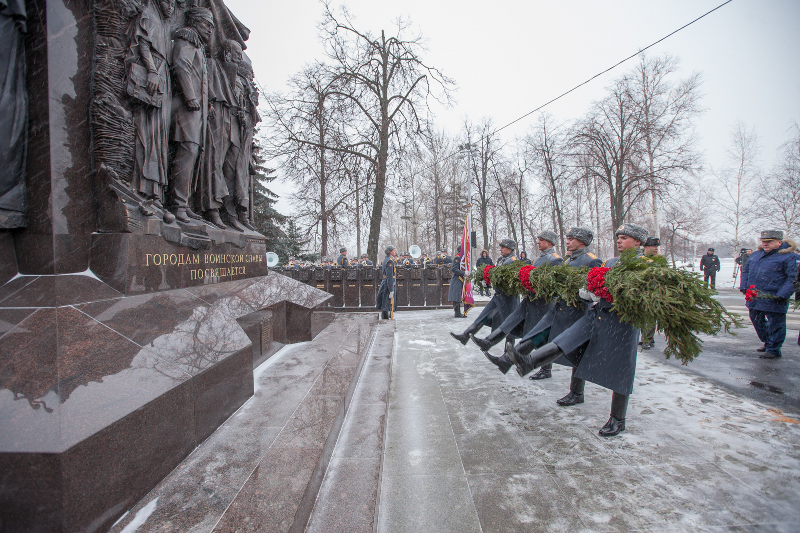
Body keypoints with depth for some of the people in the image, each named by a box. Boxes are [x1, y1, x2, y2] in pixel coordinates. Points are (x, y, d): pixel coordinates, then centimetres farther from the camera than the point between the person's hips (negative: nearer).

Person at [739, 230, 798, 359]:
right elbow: (745, 270, 22)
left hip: (774, 300, -7)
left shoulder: (789, 257, -6)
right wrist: (744, 287, 9)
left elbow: (793, 278, -10)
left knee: (775, 324, 2)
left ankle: (774, 349, 15)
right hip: (754, 298, 7)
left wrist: (782, 295, -18)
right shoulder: (756, 255, 14)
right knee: (757, 321, 18)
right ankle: (767, 343, 36)